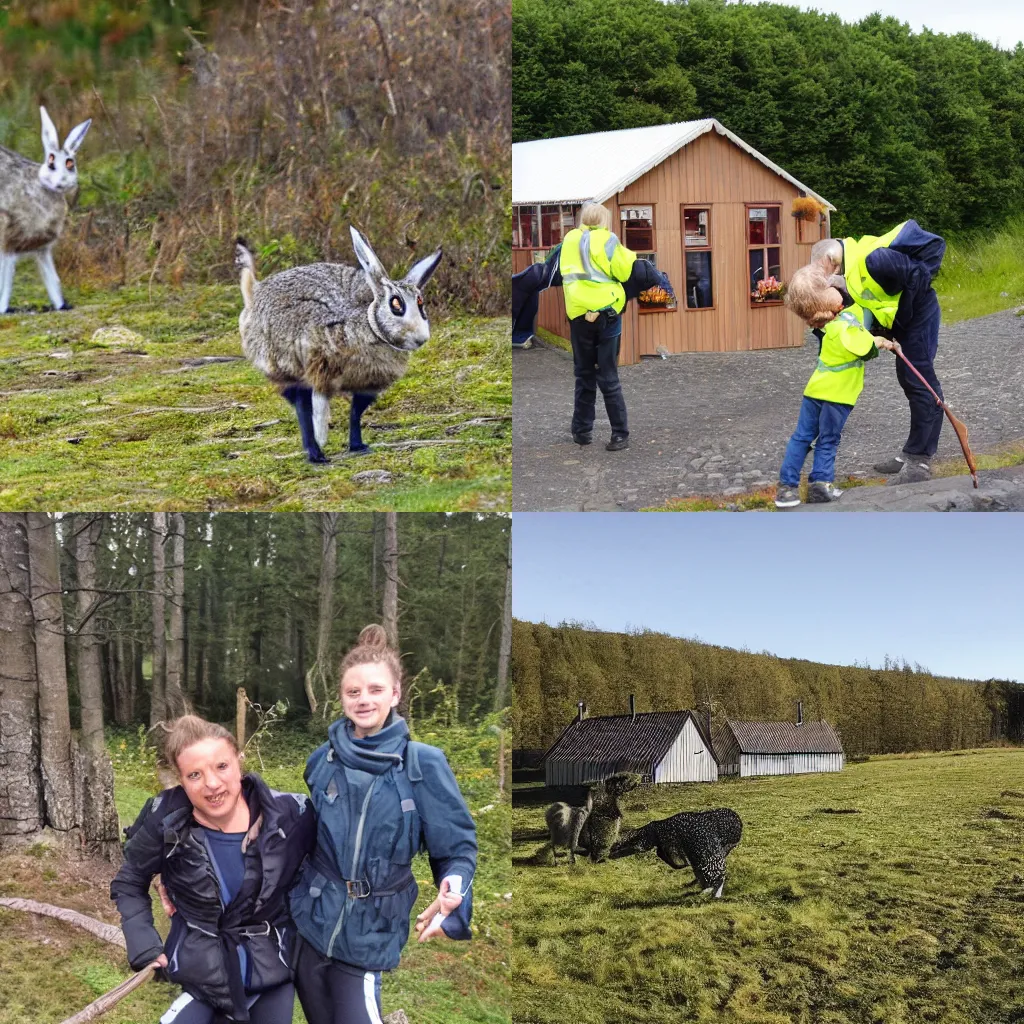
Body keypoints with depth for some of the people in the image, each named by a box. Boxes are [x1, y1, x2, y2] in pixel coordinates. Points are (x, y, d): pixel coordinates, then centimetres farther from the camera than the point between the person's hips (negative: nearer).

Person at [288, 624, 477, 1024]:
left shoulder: (423, 764, -11)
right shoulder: (322, 759, 0)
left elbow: (457, 847, -8)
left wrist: (452, 897, -24)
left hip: (369, 935, -3)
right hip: (310, 920, 3)